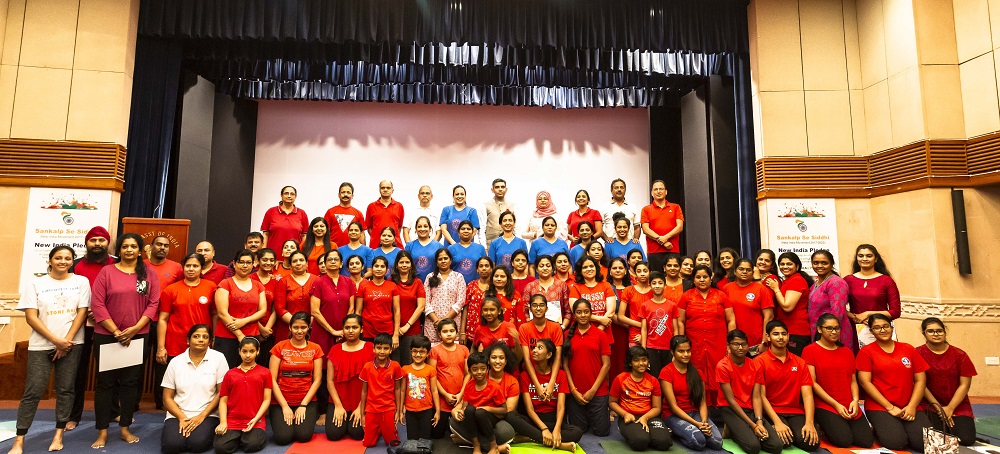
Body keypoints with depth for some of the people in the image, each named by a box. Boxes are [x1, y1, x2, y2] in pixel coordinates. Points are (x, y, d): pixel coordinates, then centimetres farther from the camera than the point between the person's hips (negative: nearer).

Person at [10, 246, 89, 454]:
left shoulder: (81, 281, 4)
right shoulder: (36, 283, 3)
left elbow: (82, 312, -1)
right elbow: (31, 317, -3)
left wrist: (67, 341, -8)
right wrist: (56, 340, -11)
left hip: (72, 343, 0)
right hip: (41, 345, 0)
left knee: (65, 389, 4)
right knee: (33, 391, -1)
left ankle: (59, 434, 14)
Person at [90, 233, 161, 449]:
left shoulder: (149, 275, 4)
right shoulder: (106, 272, 0)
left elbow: (153, 303, -1)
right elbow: (97, 303, -6)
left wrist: (134, 329, -11)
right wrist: (115, 331, -11)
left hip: (137, 336, 1)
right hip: (106, 335, -1)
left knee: (131, 382, 7)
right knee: (106, 381, 5)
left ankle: (125, 428, 18)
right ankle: (102, 431, 15)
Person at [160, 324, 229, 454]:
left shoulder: (218, 358, -2)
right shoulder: (175, 362, 5)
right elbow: (167, 397, 5)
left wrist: (201, 416, -11)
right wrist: (182, 418, -9)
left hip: (207, 415, -2)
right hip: (178, 415, 2)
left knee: (198, 443, -27)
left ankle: (207, 430, 6)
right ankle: (182, 429, 7)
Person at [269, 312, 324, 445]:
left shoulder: (315, 349, 2)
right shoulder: (280, 348, -1)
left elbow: (317, 380, 0)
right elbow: (272, 379, -4)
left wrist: (303, 405, -8)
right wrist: (284, 406, -10)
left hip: (307, 401, 1)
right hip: (281, 401, 0)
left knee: (304, 436, -18)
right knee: (283, 438, -19)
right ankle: (283, 419, 14)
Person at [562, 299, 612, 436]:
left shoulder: (600, 334, -2)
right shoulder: (568, 335, 1)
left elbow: (606, 364, -4)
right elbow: (565, 364, 1)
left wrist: (593, 390, -9)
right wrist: (573, 390, -6)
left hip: (598, 391, -1)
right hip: (575, 392, 1)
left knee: (602, 431, 3)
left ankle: (606, 413, 34)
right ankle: (587, 417, 40)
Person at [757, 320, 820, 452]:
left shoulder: (800, 362, 7)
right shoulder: (760, 361, -7)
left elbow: (807, 395, -1)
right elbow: (761, 396, -10)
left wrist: (809, 422, -16)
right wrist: (777, 422, -20)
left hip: (796, 412, 4)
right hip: (772, 412, -3)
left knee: (811, 442, -23)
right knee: (783, 441, -29)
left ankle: (793, 431, 8)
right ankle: (777, 429, 3)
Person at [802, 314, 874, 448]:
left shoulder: (847, 352, 15)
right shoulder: (810, 350, -4)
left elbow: (853, 380, 14)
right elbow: (812, 383, -8)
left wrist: (855, 401, -4)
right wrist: (836, 404, -12)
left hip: (850, 406, 5)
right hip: (825, 406, -5)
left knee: (867, 441, -12)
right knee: (844, 440, -22)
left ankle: (843, 426, 17)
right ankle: (826, 427, 10)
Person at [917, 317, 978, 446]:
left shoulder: (959, 355, -1)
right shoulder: (918, 353, -8)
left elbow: (965, 384, -2)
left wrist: (950, 408, -10)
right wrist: (937, 406, -11)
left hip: (957, 406, 2)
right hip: (930, 405, -2)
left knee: (966, 439, -16)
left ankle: (952, 424, 17)